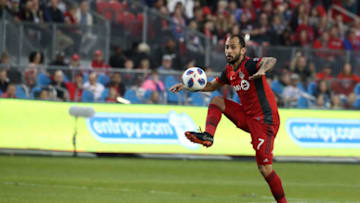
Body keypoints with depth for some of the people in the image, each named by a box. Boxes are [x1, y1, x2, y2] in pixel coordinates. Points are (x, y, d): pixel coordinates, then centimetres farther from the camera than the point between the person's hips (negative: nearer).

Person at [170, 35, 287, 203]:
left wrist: (262, 70, -61)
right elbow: (212, 86, 23)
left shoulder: (249, 65, -18)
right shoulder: (229, 71, 7)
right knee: (216, 101, 3)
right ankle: (208, 136, -12)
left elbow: (271, 60, -38)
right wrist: (187, 86, 12)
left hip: (265, 121, -8)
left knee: (265, 168, -12)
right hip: (247, 116, 8)